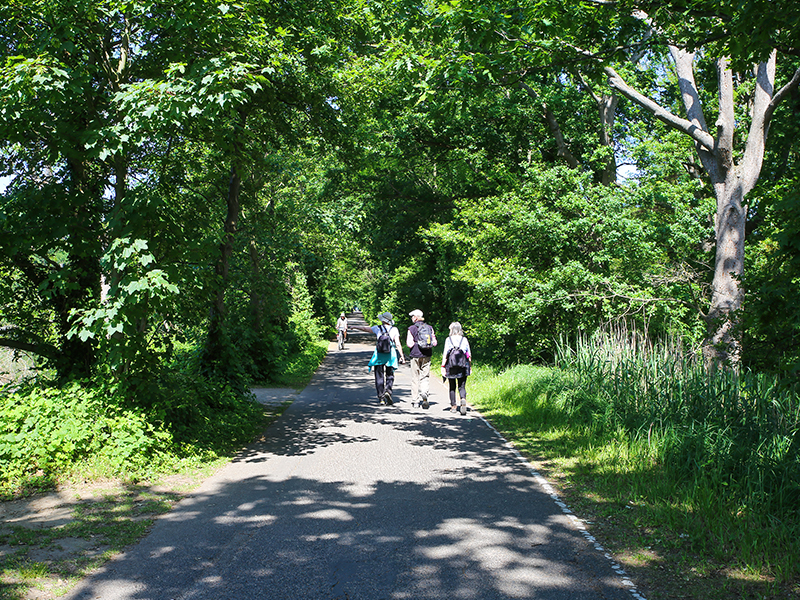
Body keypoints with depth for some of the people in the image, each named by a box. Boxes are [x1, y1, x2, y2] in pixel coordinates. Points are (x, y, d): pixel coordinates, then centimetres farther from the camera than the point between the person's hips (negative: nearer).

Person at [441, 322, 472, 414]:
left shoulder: (448, 339, -3)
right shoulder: (465, 340, 2)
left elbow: (445, 354, -8)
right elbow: (469, 355, 5)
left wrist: (443, 366, -5)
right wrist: (470, 366, 15)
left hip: (451, 367, -1)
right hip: (463, 367, 1)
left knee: (452, 387, 11)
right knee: (462, 387, 5)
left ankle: (453, 406, 14)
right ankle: (463, 400, -23)